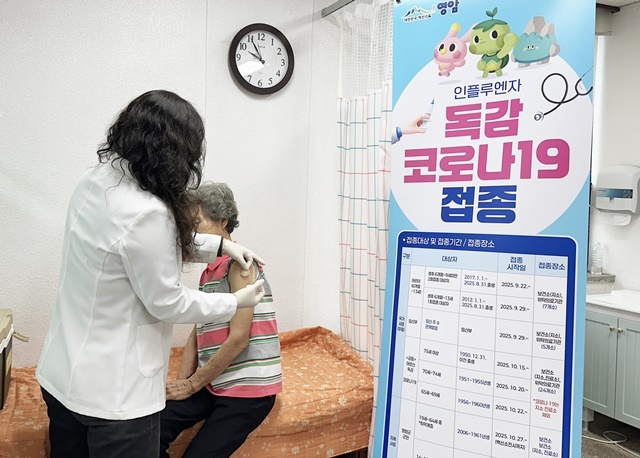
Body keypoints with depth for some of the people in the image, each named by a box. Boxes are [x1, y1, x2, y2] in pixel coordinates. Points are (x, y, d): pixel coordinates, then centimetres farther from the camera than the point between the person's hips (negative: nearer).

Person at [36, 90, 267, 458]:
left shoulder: (96, 182, -3)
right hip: (113, 394, -8)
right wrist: (235, 303, -4)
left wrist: (221, 245, 11)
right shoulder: (145, 213, -29)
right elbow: (168, 304, -18)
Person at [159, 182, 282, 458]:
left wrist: (192, 385, -10)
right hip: (214, 384, 7)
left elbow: (238, 339, -18)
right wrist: (181, 384, -2)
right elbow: (196, 336, 12)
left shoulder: (239, 263, -13)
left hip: (248, 386, -7)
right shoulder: (208, 271, 13)